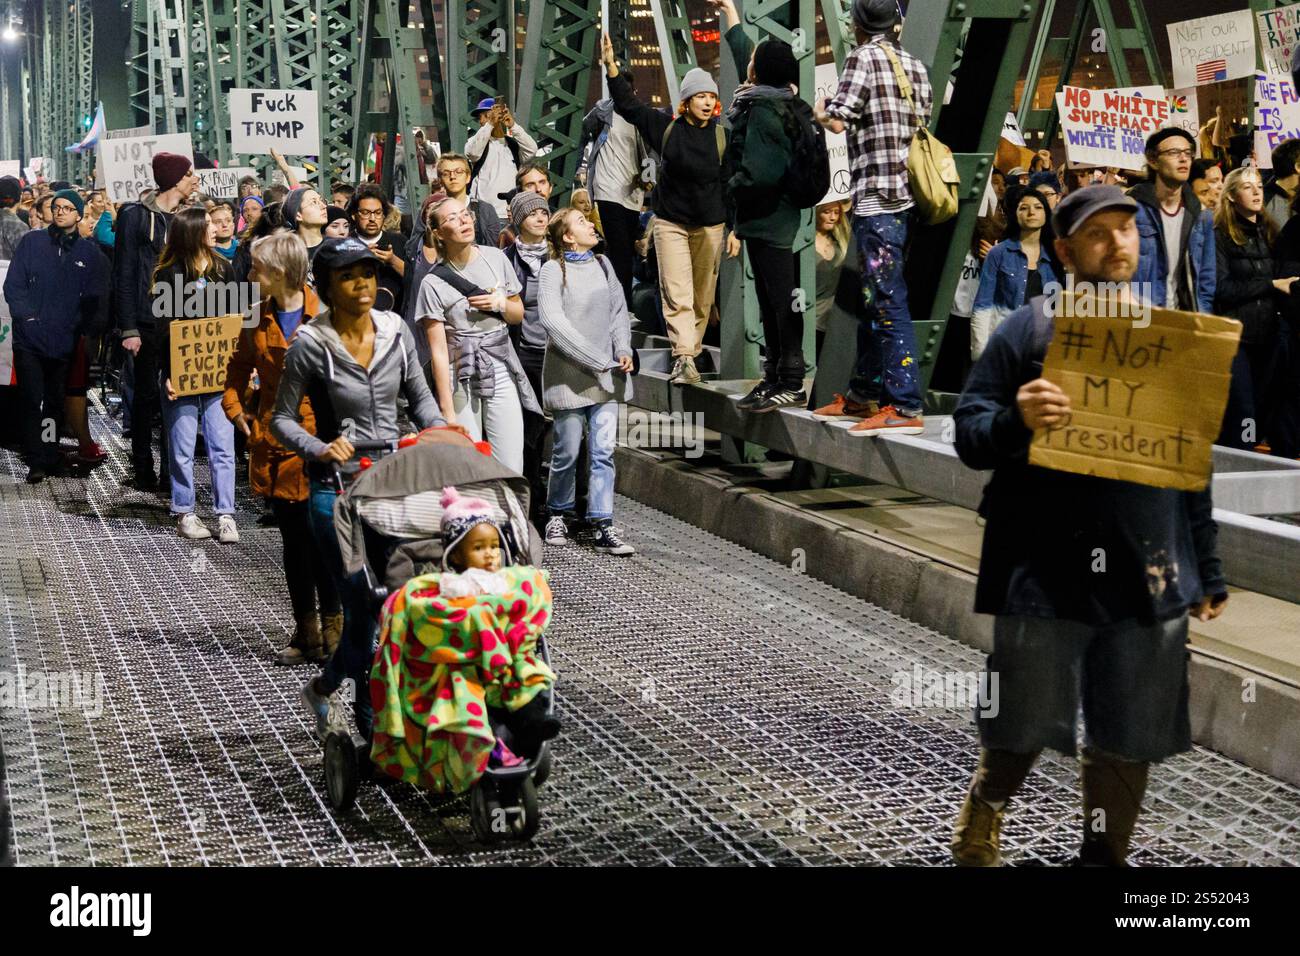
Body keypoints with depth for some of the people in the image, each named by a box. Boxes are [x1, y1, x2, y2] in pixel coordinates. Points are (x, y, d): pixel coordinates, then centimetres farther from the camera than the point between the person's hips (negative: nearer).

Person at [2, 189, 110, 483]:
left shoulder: (90, 252, 8)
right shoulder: (32, 241, 4)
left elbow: (96, 299, 9)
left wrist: (89, 330, -2)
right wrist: (26, 316, -10)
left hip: (65, 342, 2)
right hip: (29, 338, -2)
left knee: (55, 402, 10)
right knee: (31, 400, -5)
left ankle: (49, 456, 20)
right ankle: (36, 461, -2)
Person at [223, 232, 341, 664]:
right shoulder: (259, 320, 9)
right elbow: (239, 368, 22)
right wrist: (236, 410, 9)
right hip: (276, 444, 5)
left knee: (321, 539, -2)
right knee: (293, 540, 10)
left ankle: (332, 629, 12)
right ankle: (306, 633, 20)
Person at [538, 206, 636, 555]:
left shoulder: (603, 264, 12)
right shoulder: (553, 271, -7)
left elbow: (618, 310, 15)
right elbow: (553, 321, -16)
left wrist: (623, 350, -2)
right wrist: (597, 360, -17)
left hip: (607, 374, 5)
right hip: (569, 375, -5)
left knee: (604, 451, 0)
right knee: (567, 452, 4)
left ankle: (603, 527, 2)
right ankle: (559, 514, 25)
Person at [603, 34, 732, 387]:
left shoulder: (722, 137, -3)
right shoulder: (666, 128, -1)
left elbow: (732, 185, -1)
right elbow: (628, 104, 3)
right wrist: (611, 65, -7)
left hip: (709, 225, 1)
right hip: (670, 222, 0)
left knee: (702, 295, 7)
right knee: (676, 293, -10)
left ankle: (692, 351, 21)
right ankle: (684, 359, -16)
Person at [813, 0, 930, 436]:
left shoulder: (863, 58, -6)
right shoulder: (915, 65, 14)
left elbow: (837, 121, -14)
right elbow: (924, 124, 15)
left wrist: (819, 113, 6)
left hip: (877, 195, -8)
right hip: (908, 191, 8)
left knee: (887, 300, -9)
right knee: (872, 296, 17)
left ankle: (906, 408, -11)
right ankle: (865, 391, 26)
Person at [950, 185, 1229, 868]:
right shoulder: (1029, 329, -1)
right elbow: (968, 435, -3)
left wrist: (1207, 571, 16)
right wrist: (1016, 420, -25)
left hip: (1148, 575, 4)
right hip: (1046, 571, -3)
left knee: (1128, 738, 10)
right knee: (1023, 725, 6)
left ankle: (1105, 855, 30)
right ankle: (984, 810, 36)